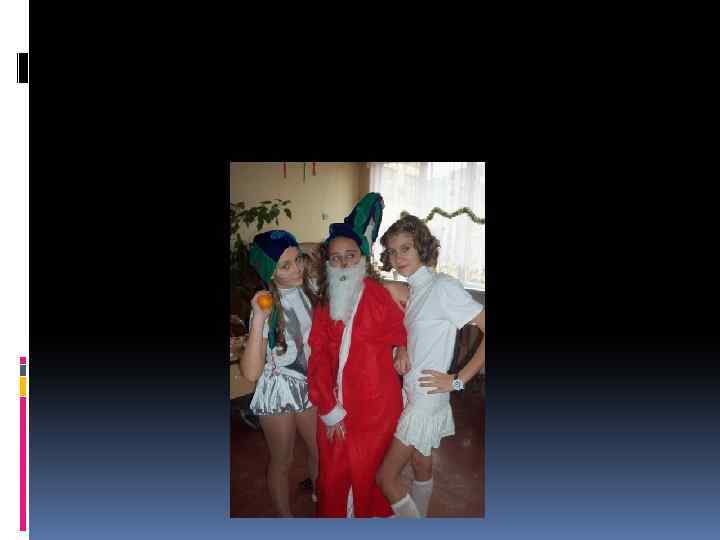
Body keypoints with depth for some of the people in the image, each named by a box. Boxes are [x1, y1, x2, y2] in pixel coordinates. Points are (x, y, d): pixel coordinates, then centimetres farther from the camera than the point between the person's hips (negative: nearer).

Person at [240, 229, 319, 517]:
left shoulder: (311, 293, -8)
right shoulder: (266, 307, -21)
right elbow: (251, 372, -28)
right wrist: (258, 320, -35)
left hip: (310, 386, 5)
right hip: (278, 391, -4)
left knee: (320, 451, 20)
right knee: (282, 461, 15)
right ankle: (284, 515, 39)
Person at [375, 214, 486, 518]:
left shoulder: (443, 287, -19)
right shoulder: (414, 290, 6)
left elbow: (487, 330, -22)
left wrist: (458, 380, -19)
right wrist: (401, 354, -3)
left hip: (426, 399, -7)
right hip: (411, 393, 7)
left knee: (386, 477, 0)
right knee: (422, 467, 23)